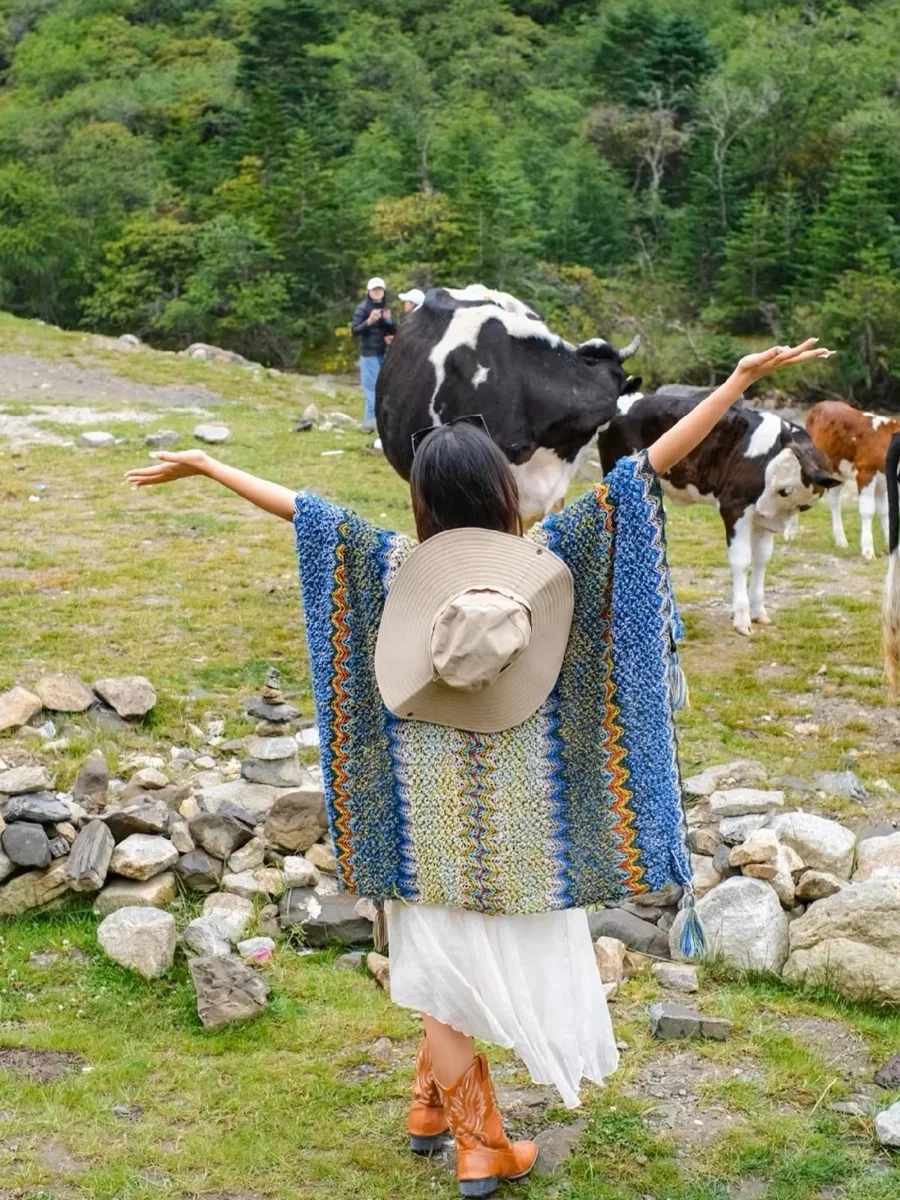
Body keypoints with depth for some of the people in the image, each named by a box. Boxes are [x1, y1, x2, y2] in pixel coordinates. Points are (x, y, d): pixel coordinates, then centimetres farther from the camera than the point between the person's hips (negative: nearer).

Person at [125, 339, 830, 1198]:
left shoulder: (397, 565, -7)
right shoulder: (547, 556, -10)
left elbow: (300, 507, 2)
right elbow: (646, 467, -13)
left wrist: (206, 465, 13)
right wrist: (741, 380, -13)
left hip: (431, 799, 1)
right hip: (520, 804, -1)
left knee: (447, 957, 14)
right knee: (491, 959, 17)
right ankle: (438, 1104, 30)